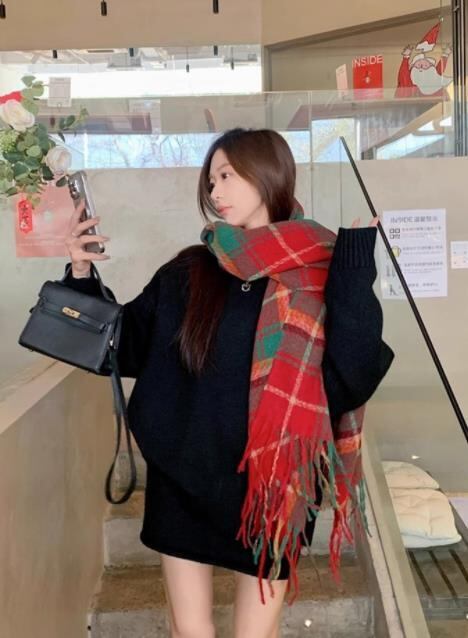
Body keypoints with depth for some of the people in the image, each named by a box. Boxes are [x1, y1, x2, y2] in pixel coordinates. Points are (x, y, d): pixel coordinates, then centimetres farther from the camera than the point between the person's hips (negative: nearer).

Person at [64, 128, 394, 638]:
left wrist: (355, 267, -25)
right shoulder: (187, 271, 1)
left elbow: (351, 378, -20)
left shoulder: (326, 273, -8)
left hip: (272, 484, -2)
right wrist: (82, 275, -3)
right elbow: (124, 346, 8)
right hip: (183, 478, 3)